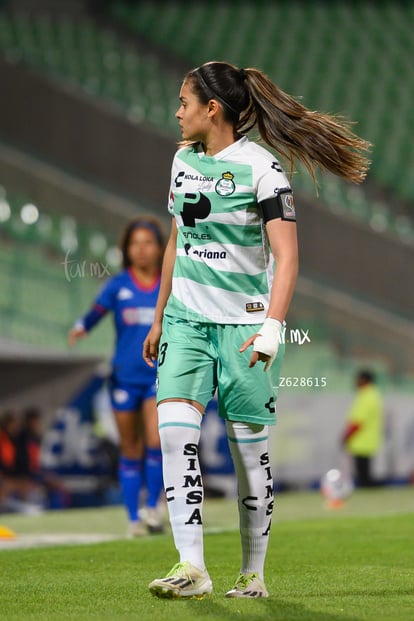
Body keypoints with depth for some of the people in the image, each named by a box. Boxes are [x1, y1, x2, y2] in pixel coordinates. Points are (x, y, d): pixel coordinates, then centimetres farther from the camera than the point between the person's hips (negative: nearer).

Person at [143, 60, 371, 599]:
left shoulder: (260, 166, -10)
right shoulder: (184, 160, 10)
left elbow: (286, 256, -14)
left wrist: (271, 326, -24)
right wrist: (159, 320, 23)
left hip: (244, 325, -5)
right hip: (186, 320, 5)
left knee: (250, 448, 2)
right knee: (174, 428, -14)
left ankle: (253, 575, 16)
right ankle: (192, 569, -17)